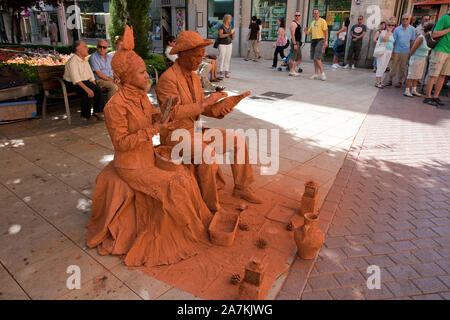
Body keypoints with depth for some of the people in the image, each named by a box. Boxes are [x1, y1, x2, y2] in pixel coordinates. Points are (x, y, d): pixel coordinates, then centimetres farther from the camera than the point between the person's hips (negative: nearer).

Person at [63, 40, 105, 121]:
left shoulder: (85, 60, 13)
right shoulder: (73, 61, -15)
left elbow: (91, 76, 14)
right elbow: (76, 79, -27)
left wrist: (95, 86, -1)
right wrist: (87, 89, -35)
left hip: (84, 82, 7)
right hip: (72, 84, -7)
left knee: (98, 89, -17)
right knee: (85, 92, -33)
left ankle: (97, 112, -11)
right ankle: (86, 115, -18)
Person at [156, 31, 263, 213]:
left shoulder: (194, 78, 9)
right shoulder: (168, 79, -18)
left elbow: (201, 108, 11)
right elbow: (173, 113, -29)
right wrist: (206, 102, -29)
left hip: (194, 129, 8)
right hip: (174, 134, -8)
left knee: (238, 139, -1)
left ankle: (241, 188, 10)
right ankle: (210, 204, -16)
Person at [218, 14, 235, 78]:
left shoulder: (230, 27, 11)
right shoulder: (221, 27, -6)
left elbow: (232, 38, 11)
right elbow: (220, 35, -18)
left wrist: (233, 33, -10)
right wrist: (229, 34, -23)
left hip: (229, 44, 5)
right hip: (222, 44, -5)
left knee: (228, 59, 3)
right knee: (221, 58, -5)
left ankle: (226, 73, 7)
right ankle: (221, 73, 1)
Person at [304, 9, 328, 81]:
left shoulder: (322, 21, -2)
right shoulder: (312, 23, 18)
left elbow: (326, 31, -7)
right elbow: (308, 32, 22)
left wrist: (326, 41, -17)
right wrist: (306, 31, -2)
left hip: (320, 40, -7)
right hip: (313, 40, 7)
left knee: (317, 57, -15)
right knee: (314, 58, 5)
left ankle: (322, 73, -8)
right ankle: (316, 74, 11)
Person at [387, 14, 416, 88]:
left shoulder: (412, 29, 2)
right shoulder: (397, 29, 0)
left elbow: (412, 41, 5)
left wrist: (411, 52, 2)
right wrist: (392, 51, -3)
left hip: (406, 52, 0)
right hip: (397, 51, 0)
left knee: (402, 67, 5)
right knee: (394, 66, 2)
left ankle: (400, 81, 13)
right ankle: (390, 80, 11)